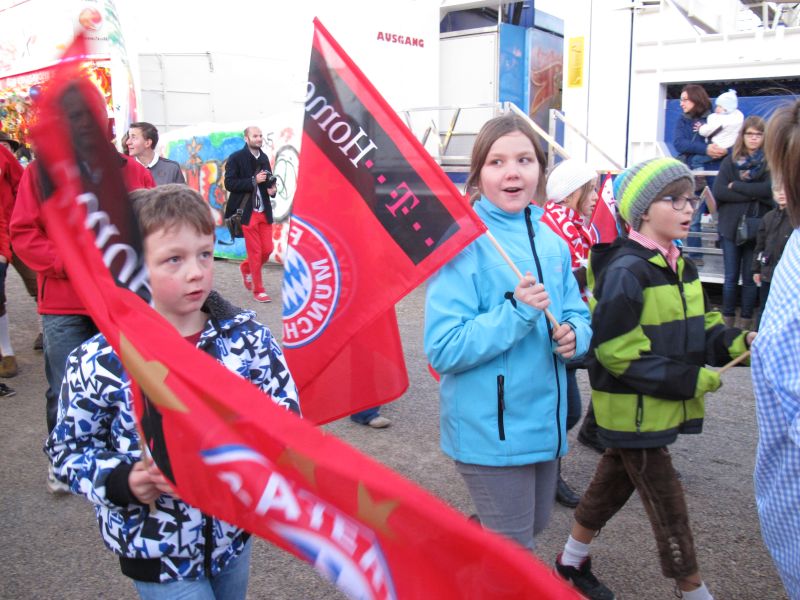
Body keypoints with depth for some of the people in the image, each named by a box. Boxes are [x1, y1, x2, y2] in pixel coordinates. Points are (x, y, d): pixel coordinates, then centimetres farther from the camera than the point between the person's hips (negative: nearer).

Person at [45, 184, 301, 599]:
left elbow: (285, 412, -4)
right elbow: (69, 448, -5)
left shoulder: (247, 335, -11)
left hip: (234, 530, 4)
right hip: (157, 549, -3)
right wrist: (122, 481, -22)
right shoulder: (99, 362, -17)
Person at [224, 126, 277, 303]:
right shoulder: (236, 158, -7)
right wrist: (254, 181, -19)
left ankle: (246, 268, 36)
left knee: (267, 249, 6)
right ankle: (258, 290, 11)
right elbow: (229, 183, -14)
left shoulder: (264, 158, 11)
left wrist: (272, 189, -1)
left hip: (264, 211, 6)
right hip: (247, 211, -6)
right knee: (255, 252, -1)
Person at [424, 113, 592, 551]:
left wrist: (573, 335, -10)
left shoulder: (552, 243, 4)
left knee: (533, 527, 25)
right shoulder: (463, 245, -17)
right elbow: (443, 349, -22)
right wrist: (516, 314, -30)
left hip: (544, 419, 7)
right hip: (490, 428, -7)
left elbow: (577, 315, 13)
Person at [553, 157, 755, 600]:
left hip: (662, 406, 9)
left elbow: (700, 330, 13)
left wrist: (738, 342, -8)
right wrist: (692, 380, -21)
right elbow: (617, 352, -24)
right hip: (632, 410, -9)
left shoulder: (680, 267, 8)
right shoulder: (626, 270, -21)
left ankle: (571, 563, 40)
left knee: (614, 481, 21)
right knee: (667, 504, 4)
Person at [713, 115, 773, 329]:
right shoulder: (730, 161, 5)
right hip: (731, 226, 1)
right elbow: (718, 192, -7)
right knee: (731, 277, 6)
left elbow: (769, 189, -15)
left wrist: (735, 186, -11)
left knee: (750, 278, 5)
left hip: (757, 229, -1)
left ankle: (746, 324, 14)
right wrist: (754, 195, -12)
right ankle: (727, 322, 16)